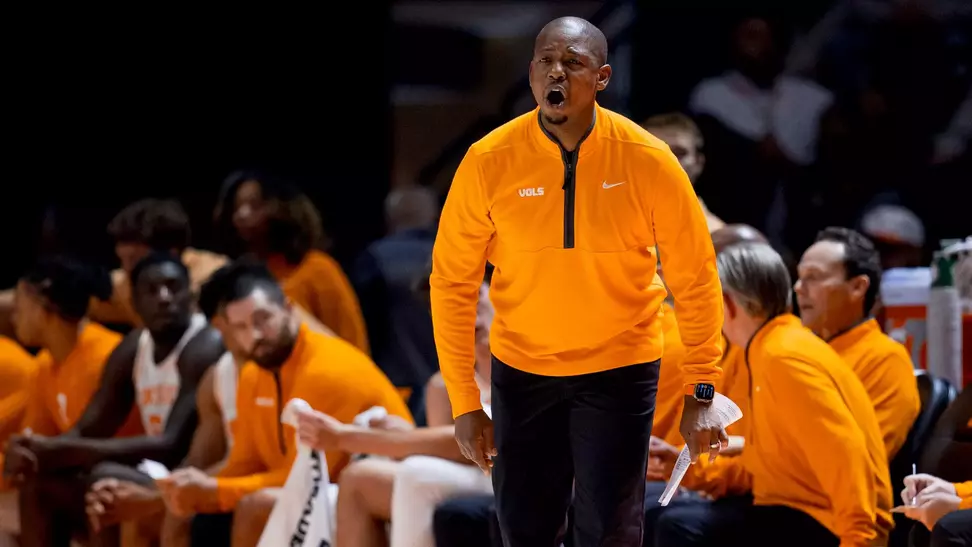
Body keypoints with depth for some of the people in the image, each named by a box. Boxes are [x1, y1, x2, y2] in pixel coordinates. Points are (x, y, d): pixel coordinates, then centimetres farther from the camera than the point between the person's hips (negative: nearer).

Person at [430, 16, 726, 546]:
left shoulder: (648, 160, -15)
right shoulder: (488, 162, -13)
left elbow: (694, 278, -7)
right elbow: (452, 281, -5)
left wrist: (701, 393, -9)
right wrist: (464, 402, -6)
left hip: (619, 372, -1)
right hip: (522, 370, 1)